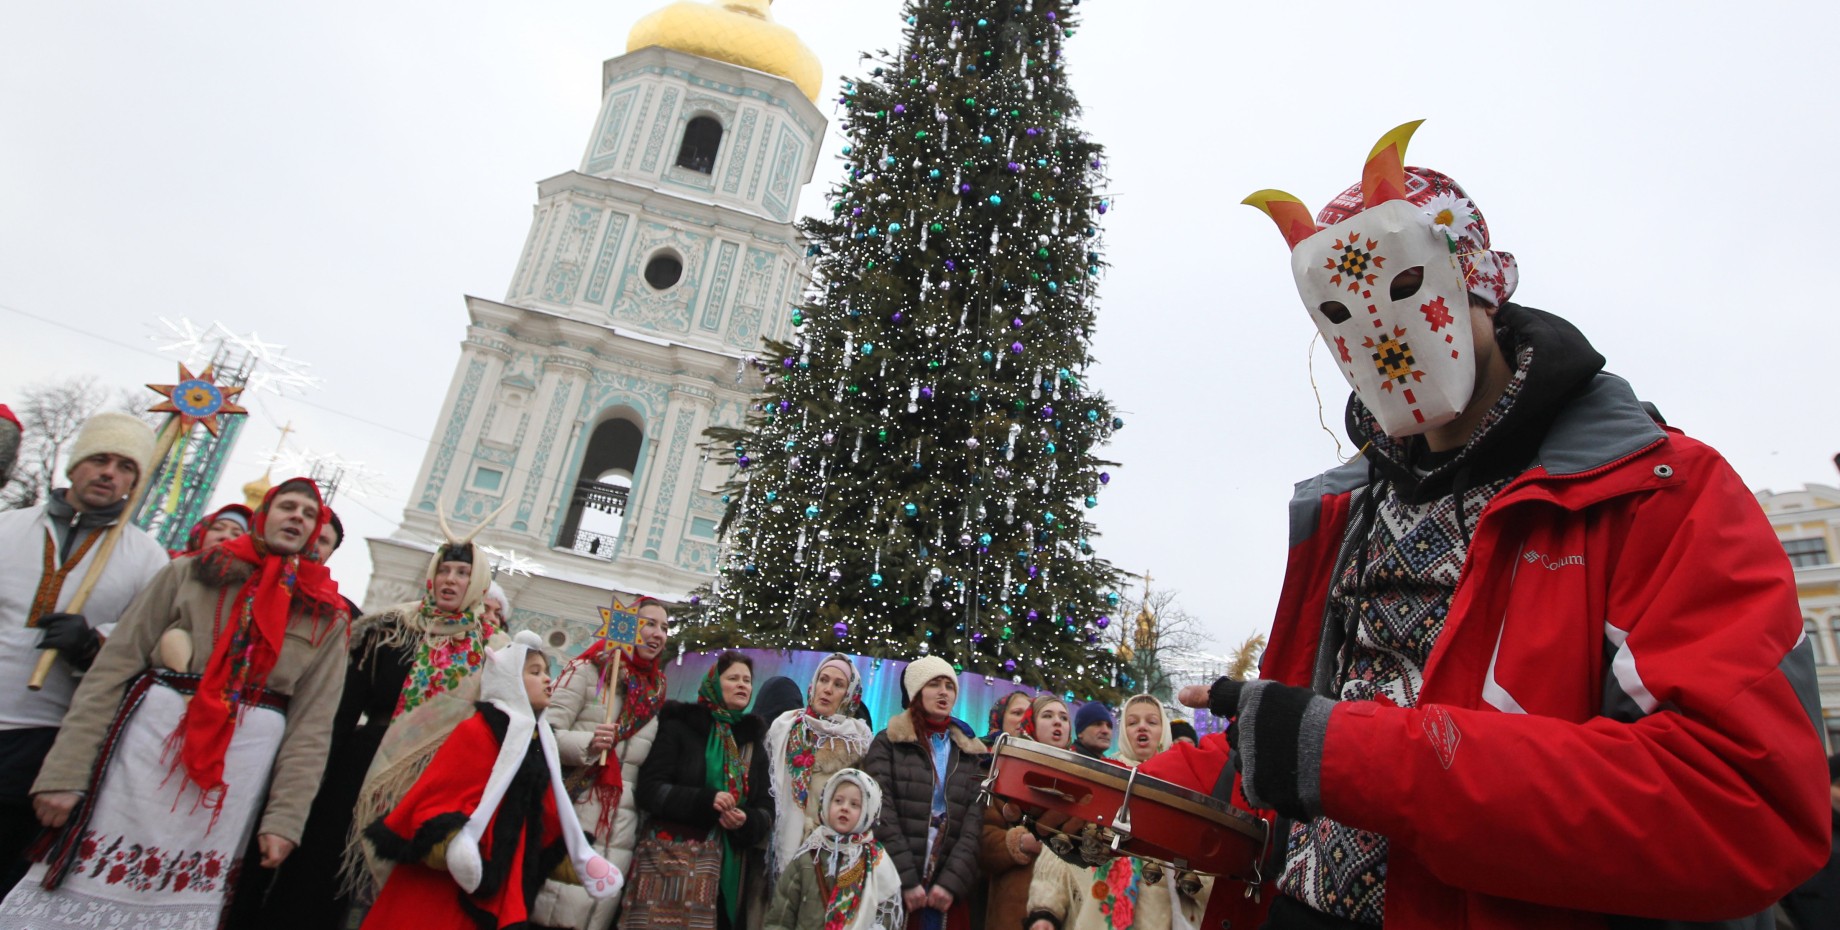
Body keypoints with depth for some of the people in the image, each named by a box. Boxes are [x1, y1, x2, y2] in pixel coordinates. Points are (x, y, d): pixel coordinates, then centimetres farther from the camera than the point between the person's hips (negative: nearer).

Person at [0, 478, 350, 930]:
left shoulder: (327, 615, 5)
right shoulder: (189, 573, 5)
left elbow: (312, 722, 2)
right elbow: (114, 667, 1)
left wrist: (285, 818, -3)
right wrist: (64, 772, -5)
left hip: (241, 770, 0)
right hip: (150, 742, 0)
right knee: (83, 887, 4)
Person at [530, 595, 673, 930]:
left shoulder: (654, 690, 16)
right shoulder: (588, 671, -1)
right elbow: (546, 733, -8)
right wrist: (588, 743, -24)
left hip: (622, 824, 5)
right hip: (575, 814, -5)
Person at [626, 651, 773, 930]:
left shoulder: (753, 744, 15)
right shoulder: (680, 727, 3)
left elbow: (766, 811, 11)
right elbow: (650, 789, -7)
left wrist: (747, 821, -12)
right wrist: (705, 800, -20)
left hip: (726, 864, 4)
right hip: (669, 857, -3)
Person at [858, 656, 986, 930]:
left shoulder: (970, 752, 10)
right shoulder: (888, 743, 3)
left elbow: (975, 821, 1)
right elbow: (881, 814, -7)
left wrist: (952, 881, -11)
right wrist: (906, 880, -14)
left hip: (950, 888, 2)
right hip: (894, 884, -2)